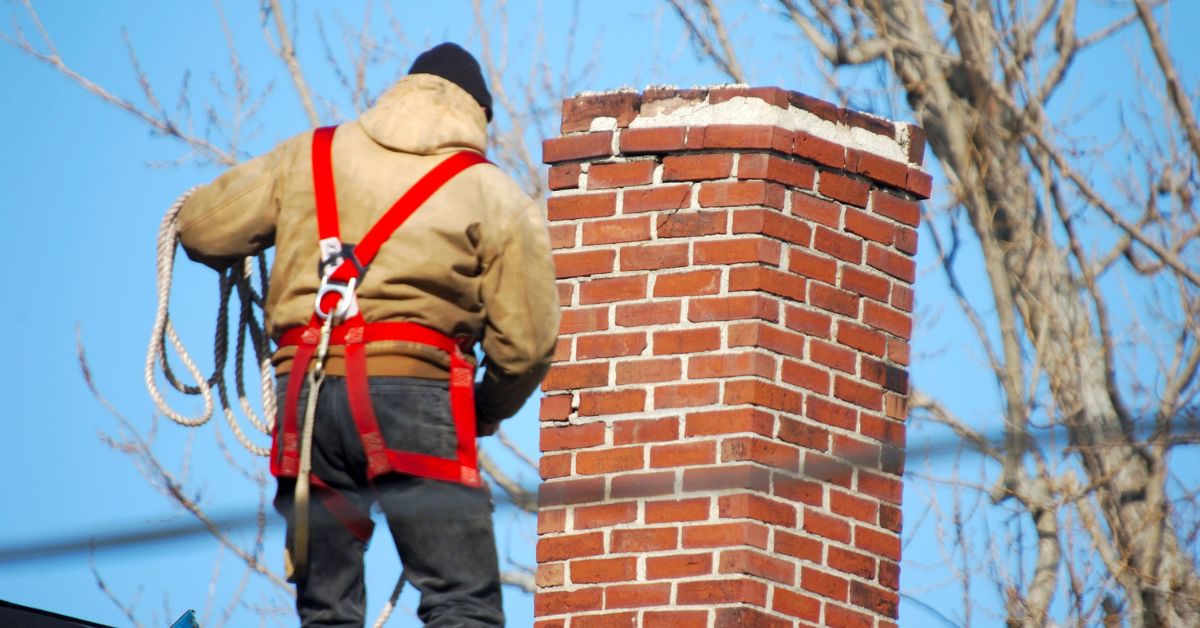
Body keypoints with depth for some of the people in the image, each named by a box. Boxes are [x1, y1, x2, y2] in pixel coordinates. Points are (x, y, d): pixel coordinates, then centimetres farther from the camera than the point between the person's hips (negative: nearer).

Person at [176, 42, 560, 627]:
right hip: (414, 392, -3)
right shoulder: (496, 196, 8)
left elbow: (200, 229, 14)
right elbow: (524, 343, 3)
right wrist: (484, 414, 22)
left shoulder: (307, 156, 15)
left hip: (306, 393, 3)